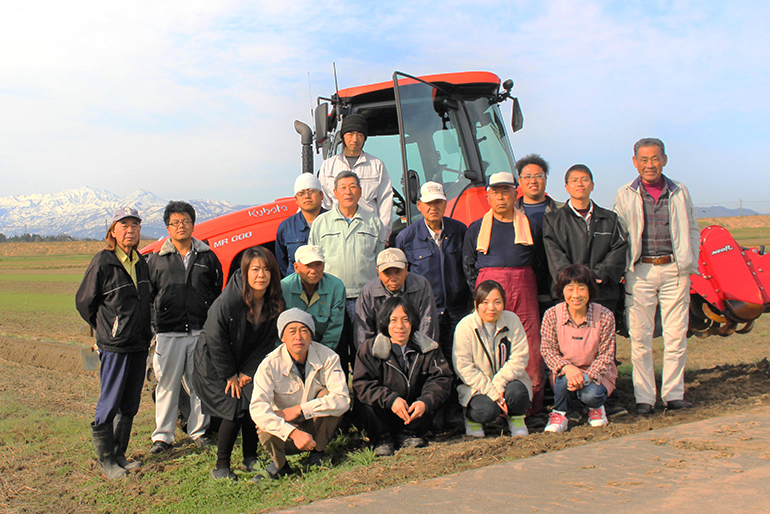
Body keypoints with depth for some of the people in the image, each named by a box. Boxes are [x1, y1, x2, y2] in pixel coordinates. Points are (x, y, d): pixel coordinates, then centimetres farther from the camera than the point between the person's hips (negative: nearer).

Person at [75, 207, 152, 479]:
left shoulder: (141, 263, 10)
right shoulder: (103, 262, -9)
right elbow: (83, 301, -1)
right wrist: (105, 328, 6)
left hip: (139, 345, 6)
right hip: (114, 346, -6)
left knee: (130, 405, 12)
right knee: (110, 404, 0)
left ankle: (119, 455, 23)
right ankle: (105, 460, 13)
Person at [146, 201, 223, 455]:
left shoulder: (208, 257, 9)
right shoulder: (157, 260, 8)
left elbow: (217, 293, 14)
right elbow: (147, 295, 11)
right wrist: (155, 324, 2)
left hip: (201, 331, 1)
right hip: (169, 334, -1)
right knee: (167, 384, 3)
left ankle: (199, 430, 20)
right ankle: (162, 435, 13)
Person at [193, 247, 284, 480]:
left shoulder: (275, 303, -10)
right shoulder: (227, 302, -27)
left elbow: (268, 342, -2)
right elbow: (216, 341, -18)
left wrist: (247, 372, -6)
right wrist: (230, 375, -11)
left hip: (248, 364, 5)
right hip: (214, 367, -5)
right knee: (235, 409, -15)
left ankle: (250, 459, 11)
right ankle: (221, 466, 1)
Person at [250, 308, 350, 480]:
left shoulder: (327, 357, -15)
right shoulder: (270, 365, -19)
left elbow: (343, 400, -25)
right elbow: (257, 408, -32)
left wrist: (299, 409, -30)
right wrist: (293, 433, -43)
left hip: (317, 427, 2)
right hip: (284, 429, -2)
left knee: (327, 395, -25)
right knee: (267, 433, -34)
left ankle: (317, 453, -3)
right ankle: (280, 465, 2)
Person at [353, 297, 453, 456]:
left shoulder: (429, 348, -2)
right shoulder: (368, 350, -8)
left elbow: (441, 380, -9)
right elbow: (361, 384, -16)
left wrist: (425, 402, -29)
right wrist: (390, 399, -31)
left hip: (414, 412, 2)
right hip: (383, 415, -2)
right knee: (367, 403, -30)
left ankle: (406, 434, 3)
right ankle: (383, 437, 1)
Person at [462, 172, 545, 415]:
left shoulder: (529, 225, 14)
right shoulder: (476, 228, 14)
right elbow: (468, 265, 16)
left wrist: (530, 287, 4)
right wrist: (479, 291, 6)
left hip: (523, 286, 0)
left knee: (530, 345, -4)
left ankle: (532, 402, 2)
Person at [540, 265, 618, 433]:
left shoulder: (605, 316, -16)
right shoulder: (552, 315, -14)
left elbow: (606, 355, -11)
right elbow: (548, 350, -10)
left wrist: (587, 376, -28)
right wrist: (566, 367, -31)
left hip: (596, 373, 0)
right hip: (564, 372, 1)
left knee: (591, 395, -31)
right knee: (565, 377, -34)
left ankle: (596, 407, 9)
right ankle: (559, 413, -5)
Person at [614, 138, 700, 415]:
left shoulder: (679, 192, 10)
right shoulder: (625, 195, 6)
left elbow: (692, 229, 16)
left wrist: (689, 262, 6)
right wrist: (624, 268, -2)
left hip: (674, 270, 2)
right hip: (641, 272, -1)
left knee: (676, 335, 3)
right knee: (640, 337, -1)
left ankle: (673, 394, 14)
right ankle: (644, 397, 7)